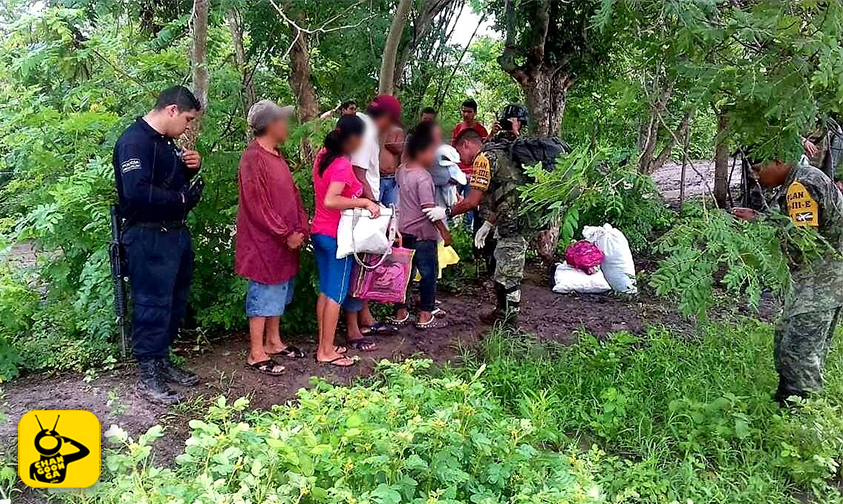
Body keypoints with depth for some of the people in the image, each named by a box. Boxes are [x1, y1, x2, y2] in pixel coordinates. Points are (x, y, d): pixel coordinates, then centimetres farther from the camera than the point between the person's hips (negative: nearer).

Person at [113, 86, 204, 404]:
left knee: (176, 302, 16)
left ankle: (163, 361, 30)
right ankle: (148, 376, 8)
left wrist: (192, 167, 4)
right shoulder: (134, 141, -16)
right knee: (153, 305, -3)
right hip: (148, 238, -10)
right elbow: (138, 192, -29)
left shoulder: (166, 141, 13)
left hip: (176, 233, 10)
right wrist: (183, 198, -18)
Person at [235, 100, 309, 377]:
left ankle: (273, 342, 29)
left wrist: (301, 229, 5)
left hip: (286, 240, 9)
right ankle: (256, 354, 8)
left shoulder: (276, 155, 12)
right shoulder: (253, 157, -17)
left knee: (279, 291, 16)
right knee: (264, 294, -2)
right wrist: (286, 234, -17)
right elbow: (258, 206, -20)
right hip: (265, 241, -9)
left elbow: (292, 194, 14)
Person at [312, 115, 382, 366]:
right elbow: (330, 201, -31)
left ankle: (323, 344, 21)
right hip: (337, 236, -8)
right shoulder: (343, 165, -20)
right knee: (336, 294, 0)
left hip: (319, 232, 8)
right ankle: (327, 351, 6)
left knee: (325, 291, 14)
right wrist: (365, 202, -26)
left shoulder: (323, 155, 6)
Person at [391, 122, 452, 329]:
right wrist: (444, 231, -14)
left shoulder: (403, 171, 5)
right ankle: (425, 317, 12)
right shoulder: (423, 178, -19)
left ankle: (400, 313, 22)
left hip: (404, 231, 8)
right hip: (423, 234, -8)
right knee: (429, 273, 5)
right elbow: (429, 209, -21)